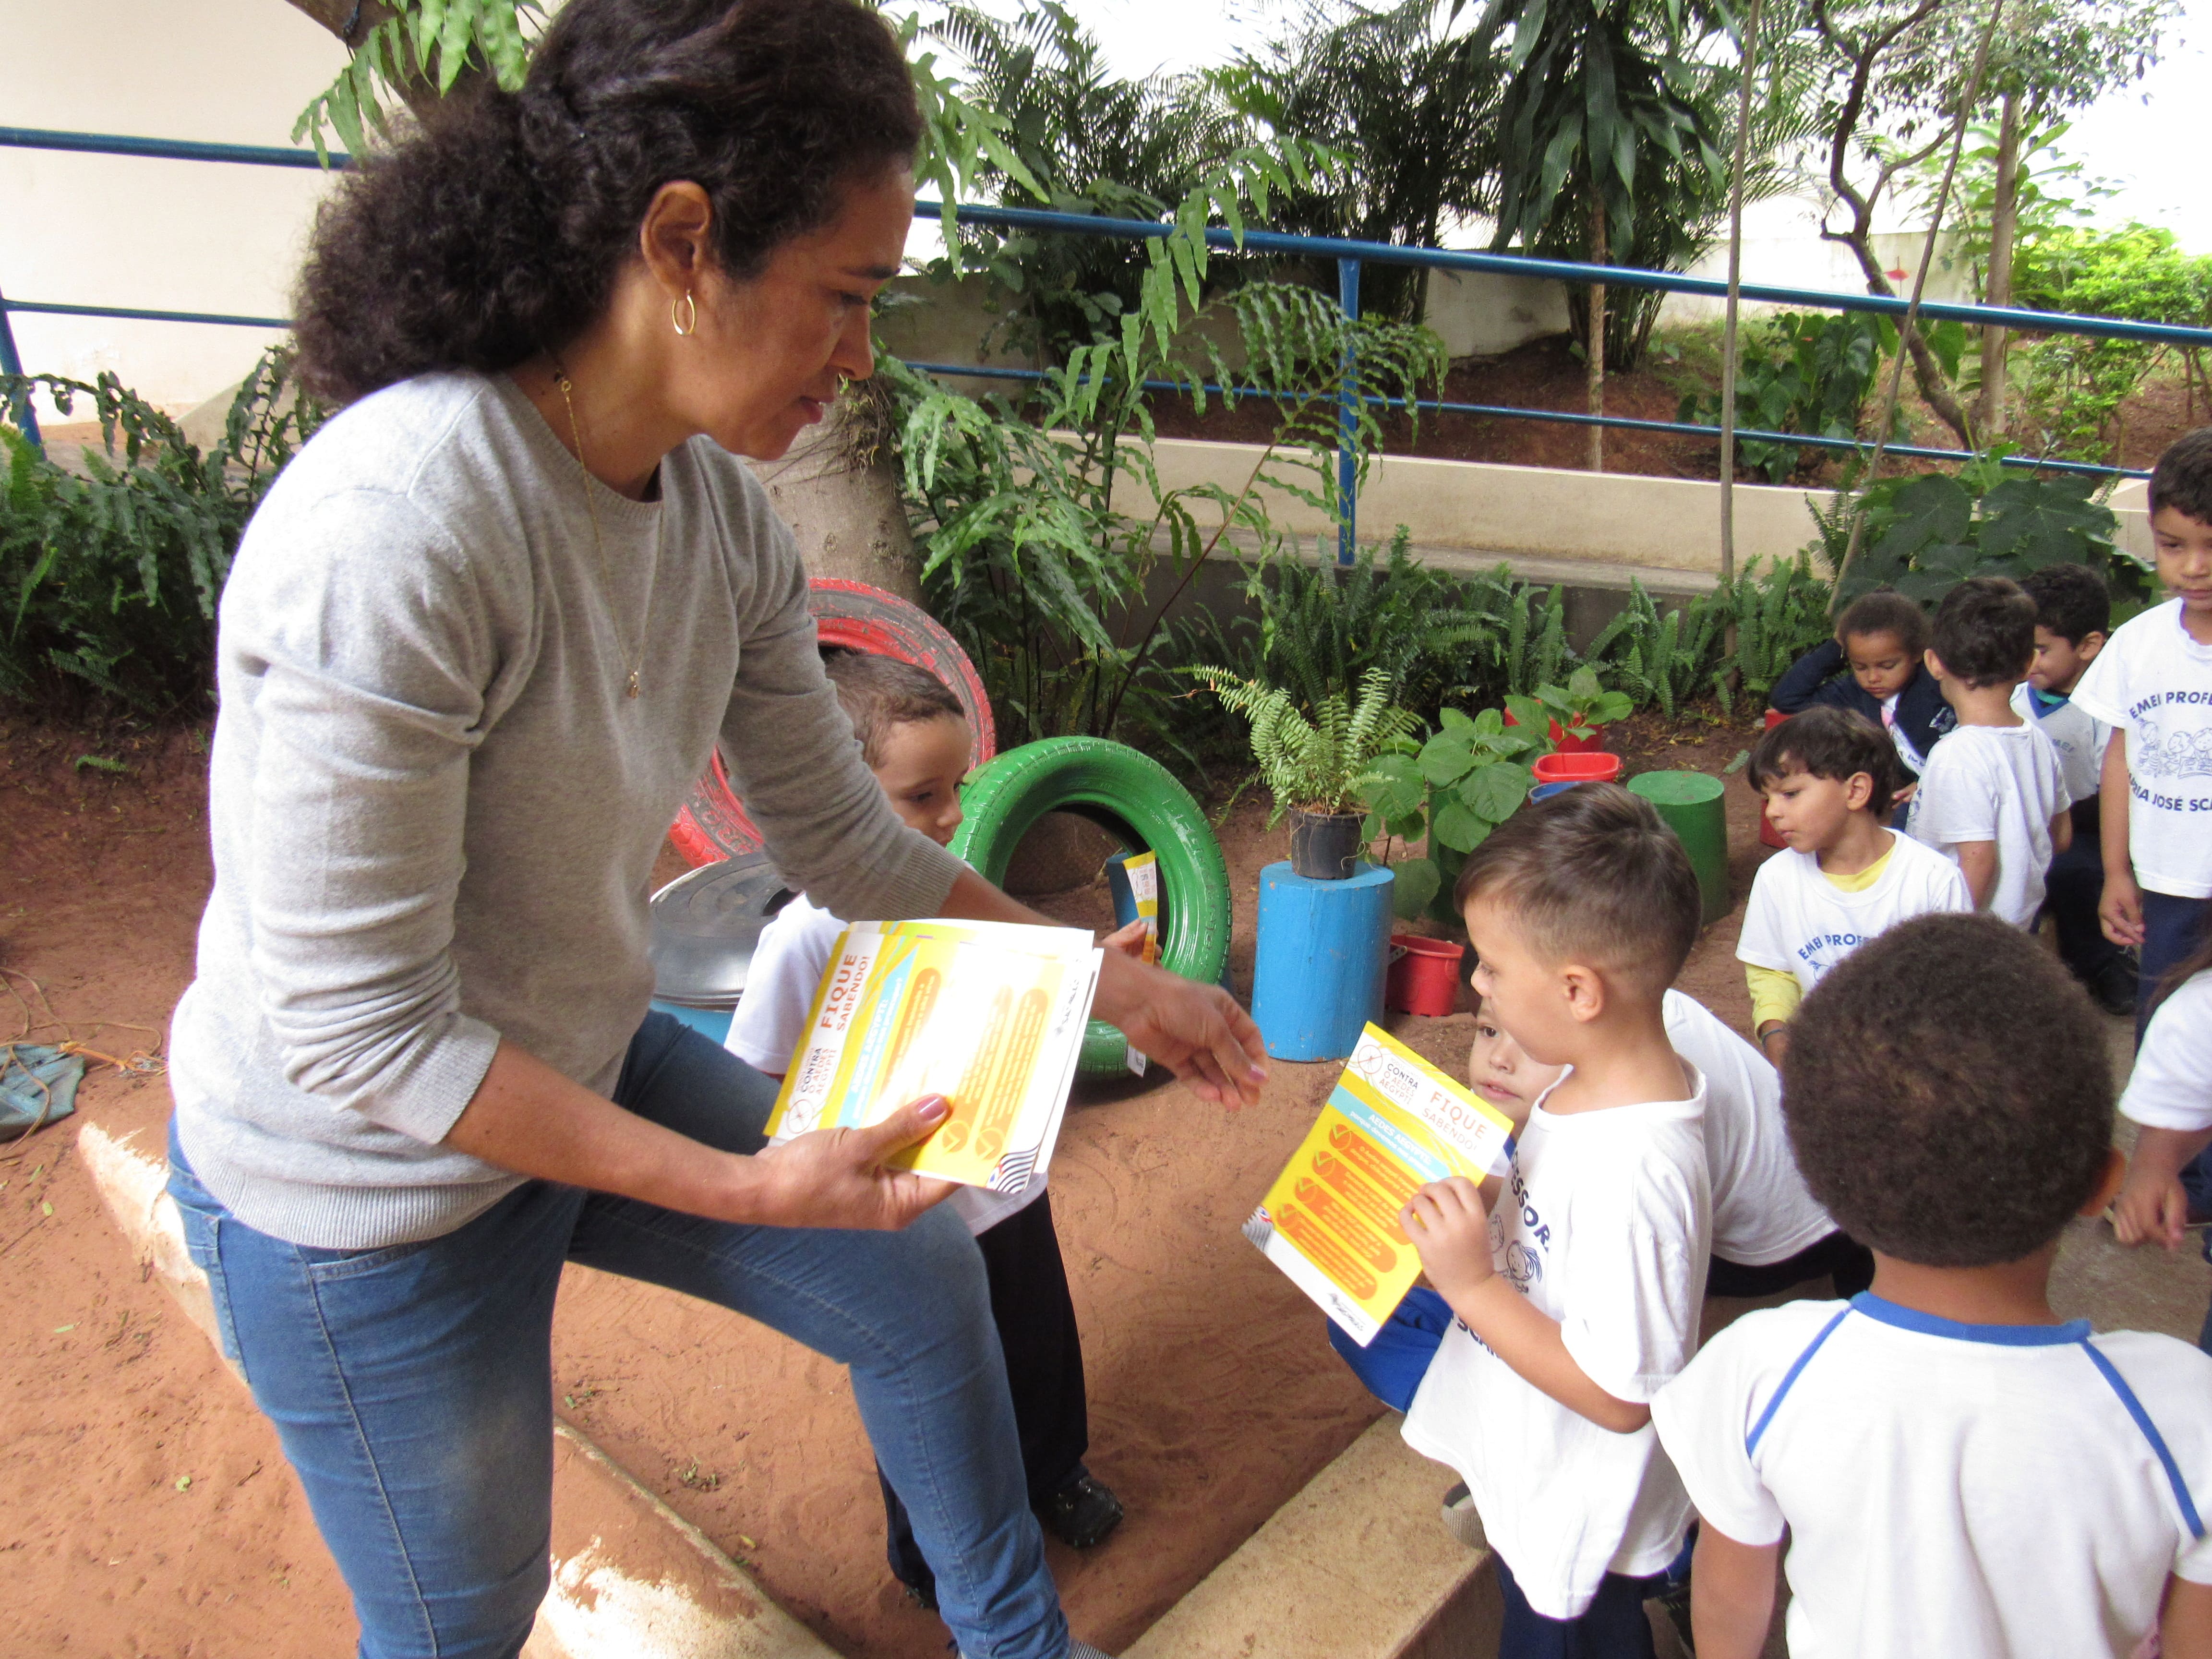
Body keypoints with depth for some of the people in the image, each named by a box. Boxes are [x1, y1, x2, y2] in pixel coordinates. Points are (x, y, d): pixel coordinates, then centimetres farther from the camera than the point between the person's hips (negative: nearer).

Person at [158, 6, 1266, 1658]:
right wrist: (740, 1186, -27)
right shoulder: (391, 534, -34)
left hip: (586, 1066, 7)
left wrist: (1123, 991, 0)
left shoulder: (720, 512, -11)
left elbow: (848, 841, -2)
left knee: (921, 1279, 15)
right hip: (368, 1188, -7)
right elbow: (359, 1030, -28)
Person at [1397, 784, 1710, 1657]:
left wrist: (1471, 1284, -29)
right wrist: (1468, 1212, -7)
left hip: (1579, 1532, -8)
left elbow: (1617, 1397, -28)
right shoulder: (1597, 1083, -9)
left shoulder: (1633, 1173, -37)